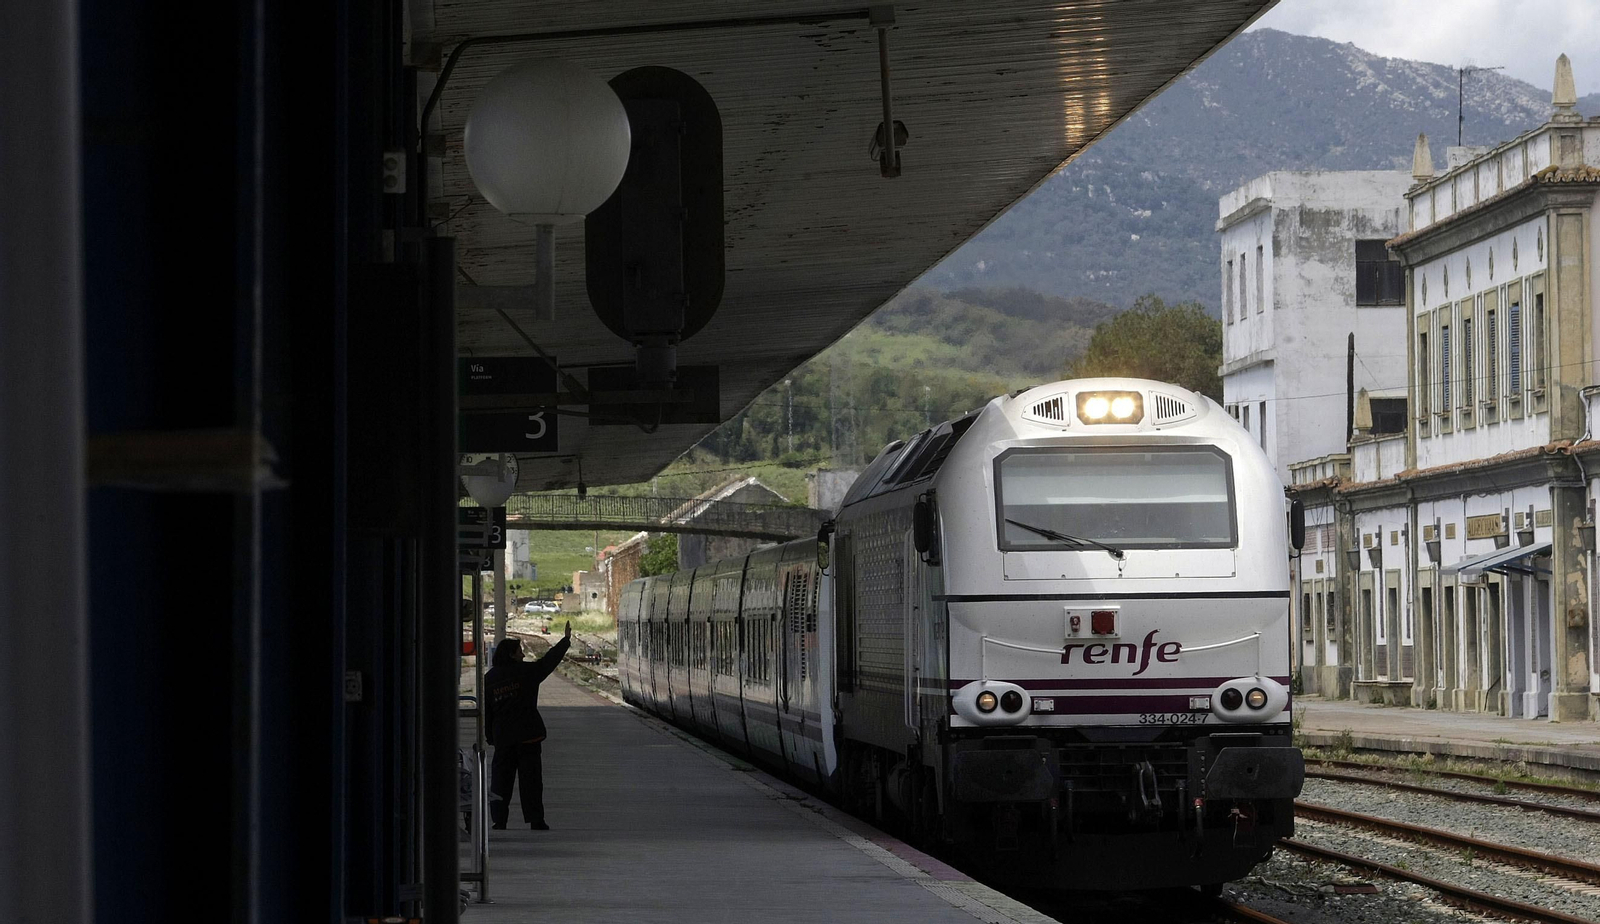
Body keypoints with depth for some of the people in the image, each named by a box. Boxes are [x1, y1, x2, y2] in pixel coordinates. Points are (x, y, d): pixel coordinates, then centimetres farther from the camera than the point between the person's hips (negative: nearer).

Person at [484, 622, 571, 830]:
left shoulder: (490, 678, 3)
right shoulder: (526, 672, -7)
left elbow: (486, 710, 6)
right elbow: (550, 660, 2)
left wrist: (490, 736, 13)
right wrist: (566, 639, 14)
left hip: (502, 737, 3)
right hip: (528, 735, -3)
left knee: (501, 778, 7)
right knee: (531, 779, 2)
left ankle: (499, 820, 2)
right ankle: (536, 822, 2)